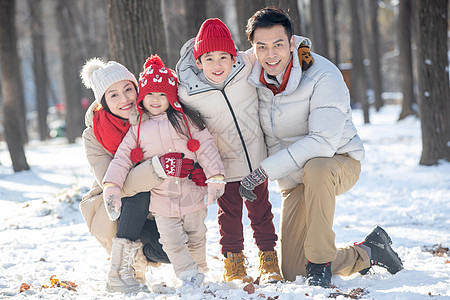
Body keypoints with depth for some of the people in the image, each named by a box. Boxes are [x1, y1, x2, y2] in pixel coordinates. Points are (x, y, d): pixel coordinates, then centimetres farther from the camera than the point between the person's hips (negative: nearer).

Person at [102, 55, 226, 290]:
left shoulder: (185, 120, -1)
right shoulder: (137, 129, 3)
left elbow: (206, 148, -2)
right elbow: (122, 158, 1)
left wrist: (215, 179, -10)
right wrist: (112, 186, -12)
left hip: (192, 192, 0)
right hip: (160, 198, 0)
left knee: (196, 237, 14)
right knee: (172, 240, -6)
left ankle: (199, 269, 34)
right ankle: (188, 274, 8)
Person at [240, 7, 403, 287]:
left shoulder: (324, 76, -25)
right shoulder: (253, 75, -9)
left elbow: (324, 141, -34)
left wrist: (266, 169, -35)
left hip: (339, 162, -5)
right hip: (294, 179, 6)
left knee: (315, 169, -43)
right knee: (292, 272, 1)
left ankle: (321, 261, -26)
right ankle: (368, 252, 24)